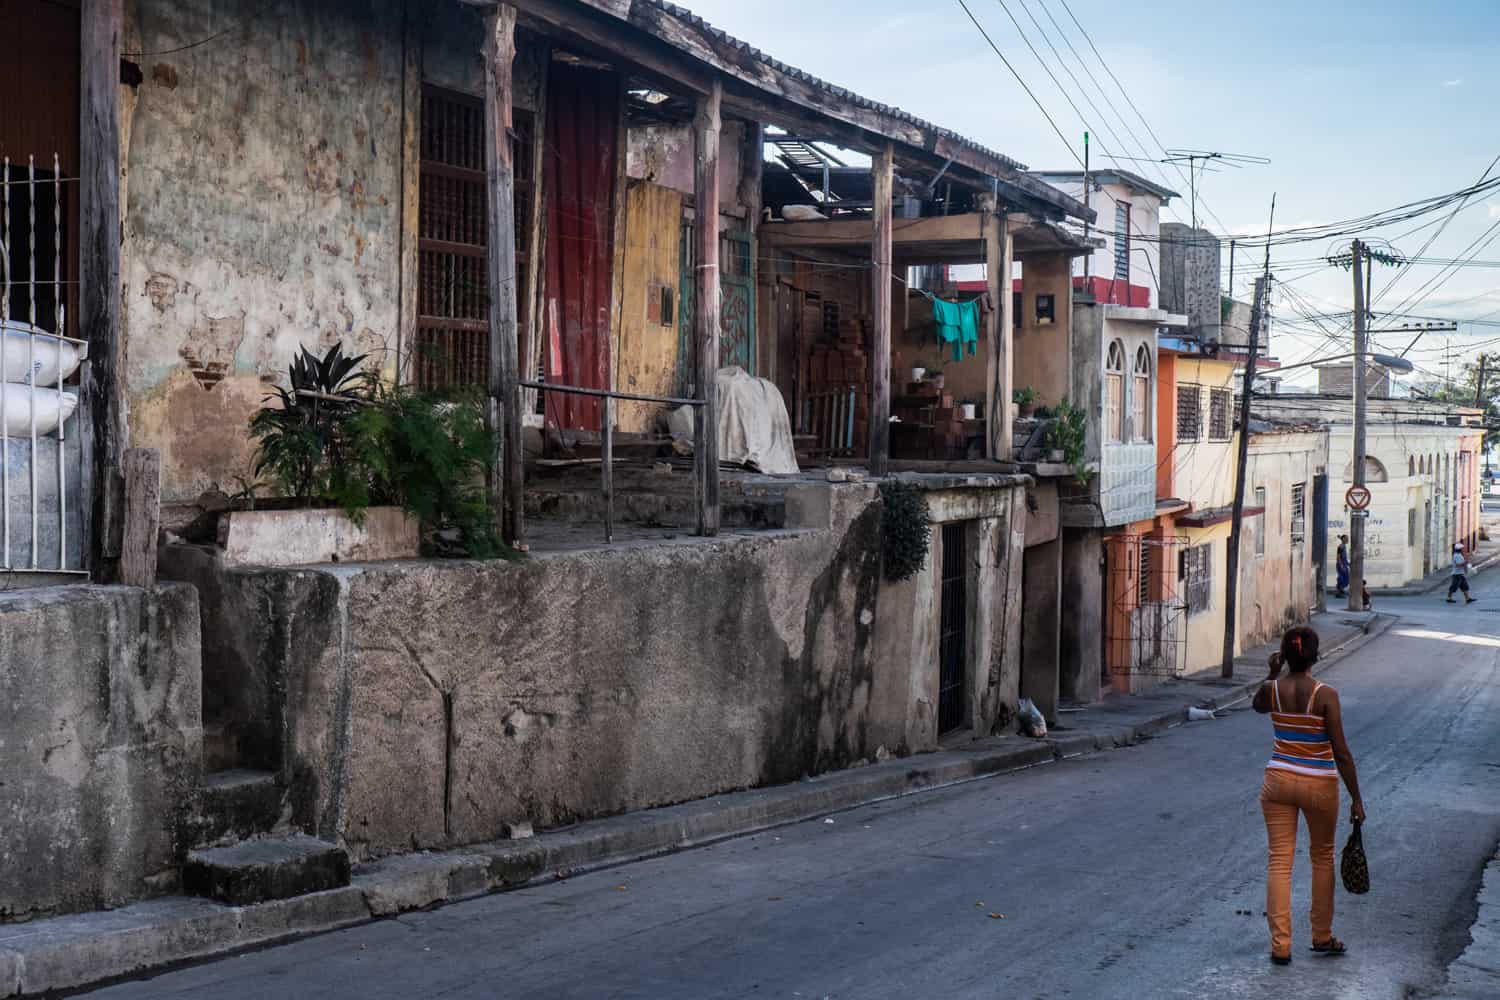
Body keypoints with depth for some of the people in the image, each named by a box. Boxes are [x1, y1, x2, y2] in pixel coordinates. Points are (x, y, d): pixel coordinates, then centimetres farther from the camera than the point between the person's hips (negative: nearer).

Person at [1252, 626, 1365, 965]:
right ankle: (1322, 937, 29)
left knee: (1279, 861, 5)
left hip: (1279, 781, 2)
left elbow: (1258, 705, 20)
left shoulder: (1271, 690, -7)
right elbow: (1341, 752, -14)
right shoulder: (1325, 695, -16)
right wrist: (1356, 799, -7)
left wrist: (1273, 673, 13)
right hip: (1319, 786, -2)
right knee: (1322, 857, 18)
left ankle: (1280, 945, 2)